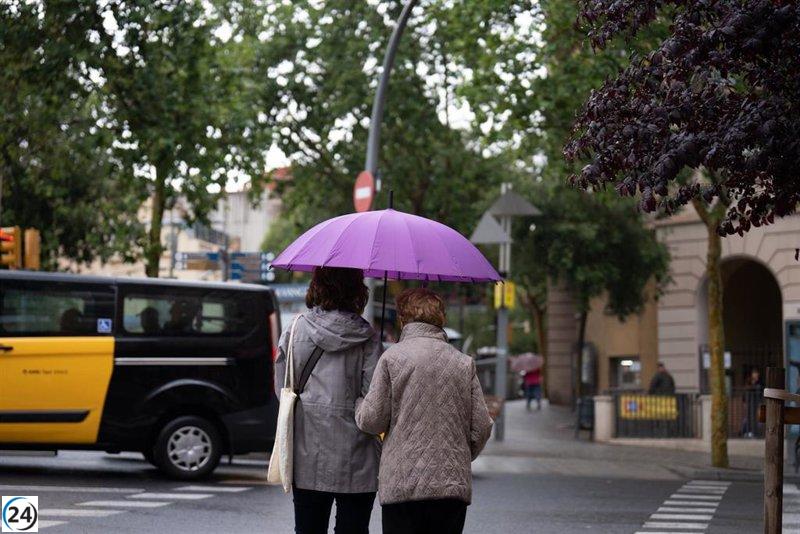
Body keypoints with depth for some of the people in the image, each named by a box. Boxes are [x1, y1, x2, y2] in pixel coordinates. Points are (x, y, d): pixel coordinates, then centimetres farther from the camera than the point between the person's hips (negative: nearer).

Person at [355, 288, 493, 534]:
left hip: (402, 484, -3)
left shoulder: (392, 357, -3)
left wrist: (358, 403, 18)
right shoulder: (464, 363, 6)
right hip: (454, 485, 3)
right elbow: (481, 427, 5)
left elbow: (371, 421, -4)